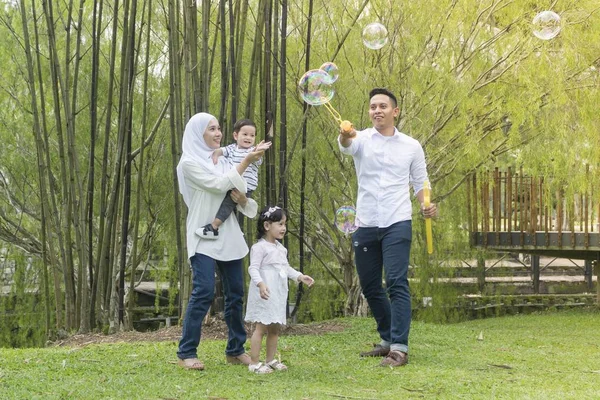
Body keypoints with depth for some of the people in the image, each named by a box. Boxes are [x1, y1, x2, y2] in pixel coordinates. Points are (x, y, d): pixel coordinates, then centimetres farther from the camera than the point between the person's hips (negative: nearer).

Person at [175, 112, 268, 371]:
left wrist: (242, 198, -8)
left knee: (235, 294, 5)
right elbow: (218, 185, -16)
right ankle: (186, 353, -10)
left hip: (229, 236, 7)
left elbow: (233, 191, 16)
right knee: (204, 292, -16)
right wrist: (246, 162, -18)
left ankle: (235, 350, 14)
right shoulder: (190, 162, -5)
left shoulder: (222, 161, 14)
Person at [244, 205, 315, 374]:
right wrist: (260, 284, -34)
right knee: (261, 327, -8)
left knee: (275, 328, 12)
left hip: (278, 294, 9)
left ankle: (270, 360, 21)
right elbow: (253, 268, -18)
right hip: (265, 294, -9)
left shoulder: (280, 247, 18)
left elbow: (286, 268, 27)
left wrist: (300, 276, 16)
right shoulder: (259, 247, -10)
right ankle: (254, 363, -6)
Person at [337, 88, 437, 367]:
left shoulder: (411, 146, 6)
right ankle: (388, 340, 26)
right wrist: (345, 137, -48)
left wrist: (427, 206, -9)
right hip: (366, 226, 2)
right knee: (370, 287, 10)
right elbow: (346, 145, -22)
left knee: (397, 284, -13)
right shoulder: (362, 140, 2)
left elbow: (420, 182, 13)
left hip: (397, 224, -2)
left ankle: (399, 348, -14)